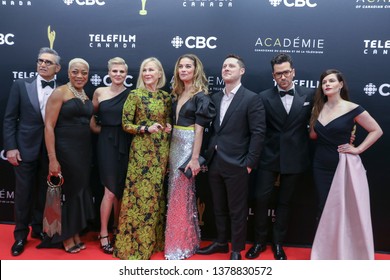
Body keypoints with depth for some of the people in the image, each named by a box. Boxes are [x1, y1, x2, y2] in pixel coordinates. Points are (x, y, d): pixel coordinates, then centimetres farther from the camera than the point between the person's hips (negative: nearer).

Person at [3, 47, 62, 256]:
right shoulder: (21, 85, 1)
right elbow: (9, 119, -1)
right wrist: (10, 147, -8)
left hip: (50, 150, 1)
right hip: (26, 148, -1)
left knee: (43, 192, 13)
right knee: (23, 193, 7)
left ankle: (39, 228, 32)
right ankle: (21, 233, 24)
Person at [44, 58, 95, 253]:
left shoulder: (86, 96, 11)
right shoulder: (59, 93, -9)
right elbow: (49, 126, -15)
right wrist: (52, 159, -20)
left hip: (84, 150, 6)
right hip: (65, 150, -6)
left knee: (80, 190, 13)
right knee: (67, 191, 4)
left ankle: (76, 233, 29)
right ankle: (66, 237, 22)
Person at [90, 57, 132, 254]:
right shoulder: (100, 92, 3)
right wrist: (96, 128, 3)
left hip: (125, 144, 1)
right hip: (107, 143, -1)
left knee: (121, 188, 11)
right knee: (111, 190, -4)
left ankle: (116, 227, 29)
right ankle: (104, 235, 9)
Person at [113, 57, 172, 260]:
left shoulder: (166, 97, 9)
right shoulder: (135, 95, -4)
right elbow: (126, 124, -6)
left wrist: (168, 127, -1)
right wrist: (147, 129, -19)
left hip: (162, 150, 5)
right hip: (141, 150, -4)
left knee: (156, 193, 12)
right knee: (139, 192, -1)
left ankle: (153, 239, 26)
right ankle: (134, 241, 13)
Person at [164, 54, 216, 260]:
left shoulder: (201, 96, -10)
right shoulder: (178, 94, 12)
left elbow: (199, 129, -14)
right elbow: (174, 122, 13)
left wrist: (195, 158, -17)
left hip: (188, 148, -8)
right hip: (174, 146, 8)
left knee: (181, 195, 0)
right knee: (176, 193, 13)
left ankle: (181, 244, 15)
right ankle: (182, 239, 29)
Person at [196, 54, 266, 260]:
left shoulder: (252, 99, -7)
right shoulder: (214, 98, 11)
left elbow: (258, 133, -10)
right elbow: (212, 129, 13)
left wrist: (249, 163, -13)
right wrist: (209, 155, 6)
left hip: (236, 164, -6)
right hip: (214, 162, 6)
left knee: (237, 210, 7)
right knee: (218, 207, 18)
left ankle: (237, 249, 23)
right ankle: (221, 242, 34)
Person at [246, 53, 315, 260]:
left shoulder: (309, 95, 0)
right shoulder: (264, 97, -3)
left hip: (295, 159, 1)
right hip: (269, 157, 0)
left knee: (284, 202, 13)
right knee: (261, 199, 2)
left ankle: (278, 243, 29)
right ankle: (260, 241, 24)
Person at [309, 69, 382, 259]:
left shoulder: (352, 109, -10)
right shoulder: (318, 108, 5)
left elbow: (377, 131, -4)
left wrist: (358, 149, -11)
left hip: (344, 166, -4)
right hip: (321, 166, 5)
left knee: (345, 210, 4)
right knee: (325, 209, 12)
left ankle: (347, 253, 21)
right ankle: (326, 252, 25)